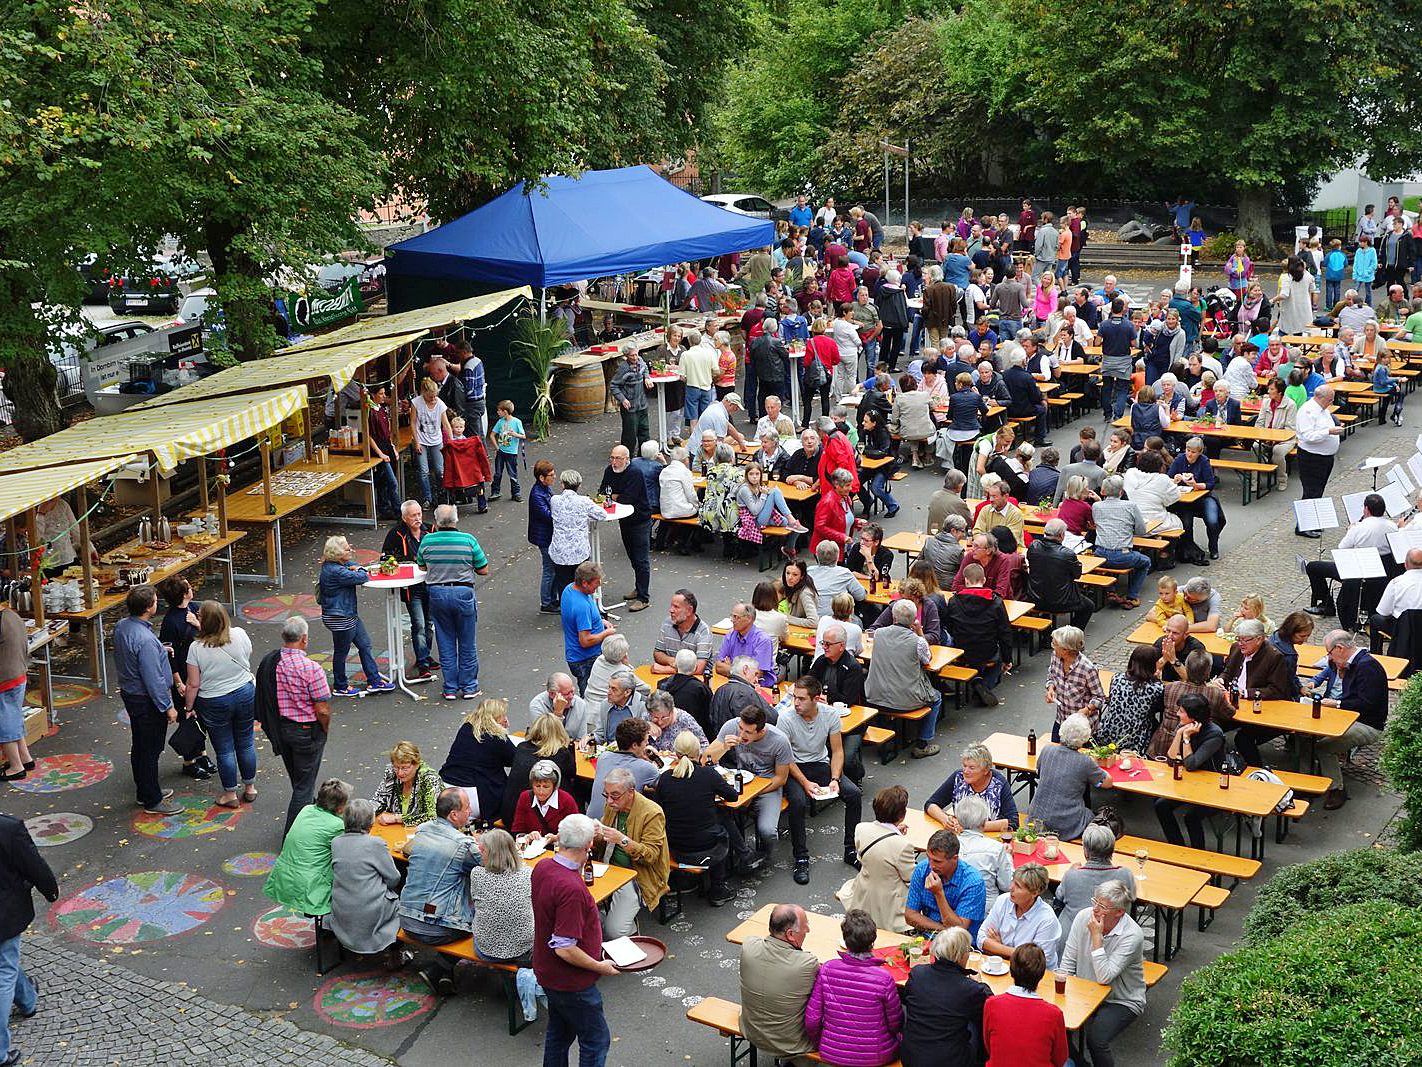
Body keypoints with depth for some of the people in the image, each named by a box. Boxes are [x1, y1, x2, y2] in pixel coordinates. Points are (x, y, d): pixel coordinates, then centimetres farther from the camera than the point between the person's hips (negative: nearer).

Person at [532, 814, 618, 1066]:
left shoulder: (543, 867, -6)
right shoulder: (571, 888, -34)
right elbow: (565, 949, -31)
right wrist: (599, 966, -19)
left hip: (549, 974, 9)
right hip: (572, 983, -9)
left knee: (559, 1033, 24)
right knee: (596, 1041, 7)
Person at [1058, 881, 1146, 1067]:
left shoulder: (1132, 936, -23)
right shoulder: (1083, 917, -8)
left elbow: (1104, 978, -28)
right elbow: (1068, 962, 1)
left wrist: (1096, 936, -29)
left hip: (1122, 1001, -5)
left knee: (1095, 1039, -27)